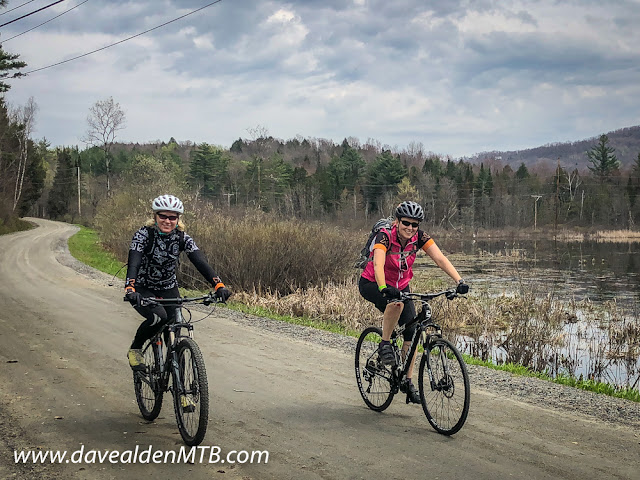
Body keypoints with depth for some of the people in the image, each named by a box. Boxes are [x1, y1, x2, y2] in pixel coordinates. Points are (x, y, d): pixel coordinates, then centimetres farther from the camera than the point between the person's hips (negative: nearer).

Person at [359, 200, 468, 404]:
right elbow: (378, 264, -43)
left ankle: (407, 382, 7)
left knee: (412, 334, -6)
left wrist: (459, 281, -37)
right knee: (396, 303, -38)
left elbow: (440, 259, -24)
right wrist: (384, 288, -61)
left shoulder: (419, 237, -15)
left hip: (400, 286, 5)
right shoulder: (385, 236, -27)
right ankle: (385, 345, -18)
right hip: (372, 284, -5)